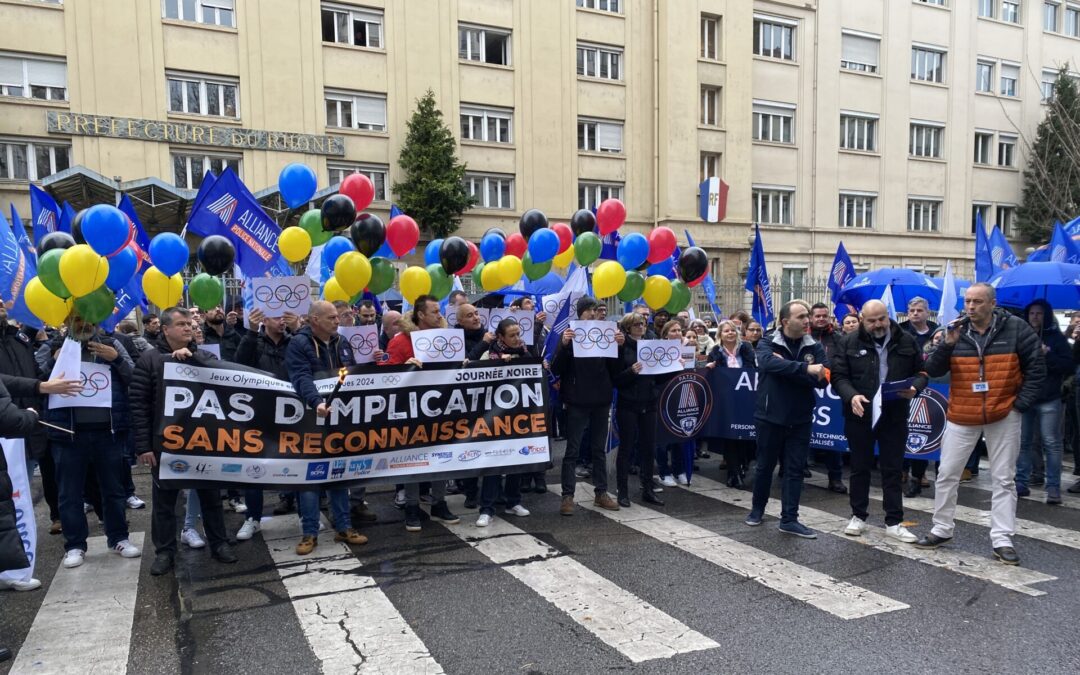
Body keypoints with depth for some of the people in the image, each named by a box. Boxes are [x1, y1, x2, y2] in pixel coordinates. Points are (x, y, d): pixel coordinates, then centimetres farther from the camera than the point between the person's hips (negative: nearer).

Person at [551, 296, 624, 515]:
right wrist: (564, 345, -24)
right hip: (577, 401, -4)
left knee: (599, 449, 12)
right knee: (572, 450, 0)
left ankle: (601, 493, 20)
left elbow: (613, 370, 6)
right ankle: (567, 496, 4)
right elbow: (556, 370, -10)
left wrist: (618, 347, -9)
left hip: (601, 400, 4)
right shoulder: (569, 335, -3)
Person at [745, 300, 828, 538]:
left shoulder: (815, 347, 1)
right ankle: (757, 509, 31)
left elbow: (822, 379, -13)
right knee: (765, 466, 12)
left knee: (794, 469, 5)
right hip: (770, 416, -2)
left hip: (800, 419, 2)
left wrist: (787, 369, -22)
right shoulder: (768, 343, -6)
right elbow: (769, 363, -29)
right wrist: (804, 368, -34)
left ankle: (789, 519, 13)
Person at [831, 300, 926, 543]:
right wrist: (851, 396, -23)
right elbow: (838, 376, -5)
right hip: (860, 415, -1)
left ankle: (894, 523, 14)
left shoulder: (906, 341, 3)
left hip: (894, 415, 1)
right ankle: (858, 517, 22)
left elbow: (922, 372, 8)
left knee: (893, 470, 6)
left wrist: (914, 388, -14)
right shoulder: (848, 342, -2)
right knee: (860, 468, 10)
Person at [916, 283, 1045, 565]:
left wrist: (1022, 403, -7)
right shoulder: (956, 331, 0)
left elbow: (1036, 367, -1)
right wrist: (948, 344, -19)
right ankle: (941, 529, 20)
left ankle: (1002, 539, 14)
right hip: (961, 416, 2)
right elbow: (933, 371, -5)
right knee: (947, 474, 6)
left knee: (1004, 478, 6)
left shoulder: (1015, 328, -6)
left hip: (1003, 415, -2)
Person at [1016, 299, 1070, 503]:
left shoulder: (1056, 337, 3)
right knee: (1022, 442, 7)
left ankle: (1053, 487, 3)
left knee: (1051, 443, -1)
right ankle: (1021, 483, 14)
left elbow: (1068, 365, -4)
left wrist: (1046, 356, -15)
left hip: (1048, 399, -2)